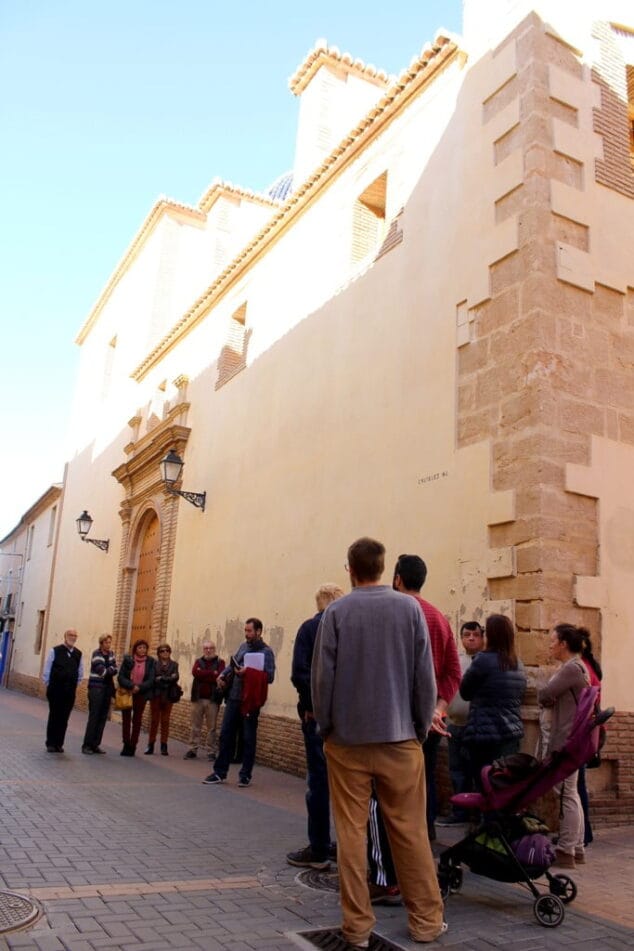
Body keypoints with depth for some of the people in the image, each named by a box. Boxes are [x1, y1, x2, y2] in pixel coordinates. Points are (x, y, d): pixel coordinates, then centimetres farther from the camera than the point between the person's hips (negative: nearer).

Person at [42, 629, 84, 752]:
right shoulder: (55, 651, -4)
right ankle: (50, 743, 11)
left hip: (70, 692, 3)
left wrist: (74, 685, 10)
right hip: (55, 690, -3)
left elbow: (80, 674, 14)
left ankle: (59, 744, 11)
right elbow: (46, 670, -1)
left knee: (64, 718, 4)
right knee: (54, 716, 2)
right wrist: (49, 685, 1)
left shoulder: (78, 654, 6)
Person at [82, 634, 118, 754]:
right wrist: (111, 669, -1)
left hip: (107, 688, 6)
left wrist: (107, 671, -14)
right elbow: (102, 671, -16)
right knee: (94, 717, -8)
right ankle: (87, 745, -3)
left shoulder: (110, 654, 12)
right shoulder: (96, 654, -7)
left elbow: (114, 670, 3)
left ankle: (96, 744, 9)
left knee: (103, 717, 4)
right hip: (96, 687, -6)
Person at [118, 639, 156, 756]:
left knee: (137, 720, 5)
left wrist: (139, 687, -22)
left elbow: (151, 680, -8)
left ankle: (132, 746, 12)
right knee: (126, 719, 4)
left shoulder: (151, 662, -4)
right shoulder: (127, 659, -4)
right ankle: (126, 745, 15)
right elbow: (121, 677, -9)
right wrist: (131, 686, -23)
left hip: (141, 694, 0)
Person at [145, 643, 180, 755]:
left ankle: (164, 746, 6)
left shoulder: (174, 664, 9)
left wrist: (161, 679, -11)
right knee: (154, 720, 1)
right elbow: (152, 678, -8)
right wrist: (168, 679, -13)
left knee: (165, 721, 2)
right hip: (156, 695, -1)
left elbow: (175, 678, -5)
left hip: (168, 696, 1)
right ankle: (150, 745, 7)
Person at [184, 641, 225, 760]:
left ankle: (211, 752, 8)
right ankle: (192, 750, 13)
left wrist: (202, 675, -10)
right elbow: (195, 672, -9)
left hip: (212, 699, -2)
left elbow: (219, 676, -14)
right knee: (195, 726, 6)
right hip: (197, 698, 2)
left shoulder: (220, 662, 3)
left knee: (211, 727, 2)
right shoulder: (198, 661, 11)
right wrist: (212, 673, -13)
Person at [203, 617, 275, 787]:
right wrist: (223, 675, 1)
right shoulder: (243, 646, 12)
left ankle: (245, 775, 15)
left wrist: (248, 672, -23)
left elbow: (269, 676, -15)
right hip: (233, 697, 6)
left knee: (249, 738, 4)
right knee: (226, 734, 7)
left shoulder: (266, 652, -7)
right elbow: (233, 664, 20)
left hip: (250, 701, -6)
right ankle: (220, 772, 17)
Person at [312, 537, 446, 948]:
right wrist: (422, 727, 10)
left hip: (347, 738, -1)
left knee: (351, 833, 7)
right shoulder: (410, 608, -2)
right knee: (410, 831, 10)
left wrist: (326, 725, 8)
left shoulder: (336, 611, -4)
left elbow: (322, 675, -4)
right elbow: (425, 676, 0)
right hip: (399, 737, 1)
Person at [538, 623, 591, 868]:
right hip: (572, 738, 10)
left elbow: (544, 696, -16)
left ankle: (566, 852, 1)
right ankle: (577, 848, 22)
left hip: (566, 740, -10)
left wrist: (547, 696, 3)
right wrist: (553, 698, -5)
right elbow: (552, 698, 14)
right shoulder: (578, 667, 15)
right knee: (571, 794, 15)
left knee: (566, 795, -5)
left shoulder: (571, 668, -17)